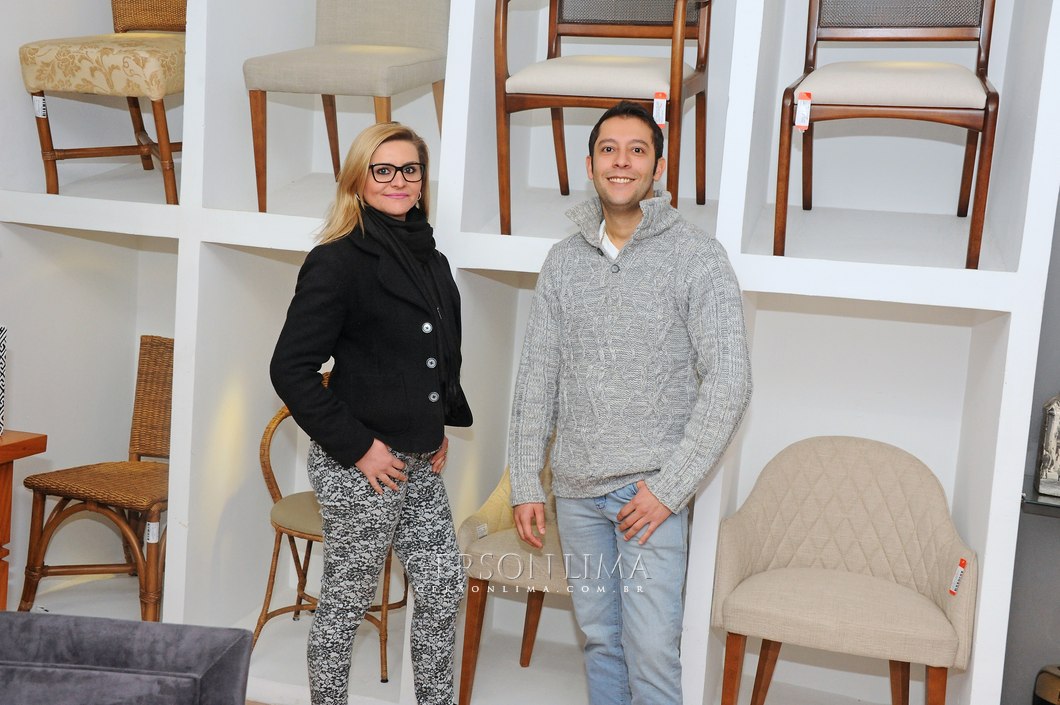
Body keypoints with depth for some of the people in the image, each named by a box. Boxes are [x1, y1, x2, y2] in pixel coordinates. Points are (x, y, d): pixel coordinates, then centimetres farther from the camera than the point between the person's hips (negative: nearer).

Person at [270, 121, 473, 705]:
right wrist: (357, 447, -18)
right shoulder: (337, 261, -13)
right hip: (361, 467, -7)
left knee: (444, 590, 13)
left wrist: (442, 426, 12)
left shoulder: (431, 260, 9)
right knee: (346, 602, 7)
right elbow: (291, 369, -18)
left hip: (420, 462, 7)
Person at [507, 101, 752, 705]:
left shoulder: (697, 257, -7)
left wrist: (671, 487, -15)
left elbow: (729, 382, -11)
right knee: (601, 639, 16)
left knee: (652, 651, -2)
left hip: (650, 488, -4)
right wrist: (526, 485, 5)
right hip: (576, 489, 4)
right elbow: (537, 378, 8)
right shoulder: (565, 259, 6)